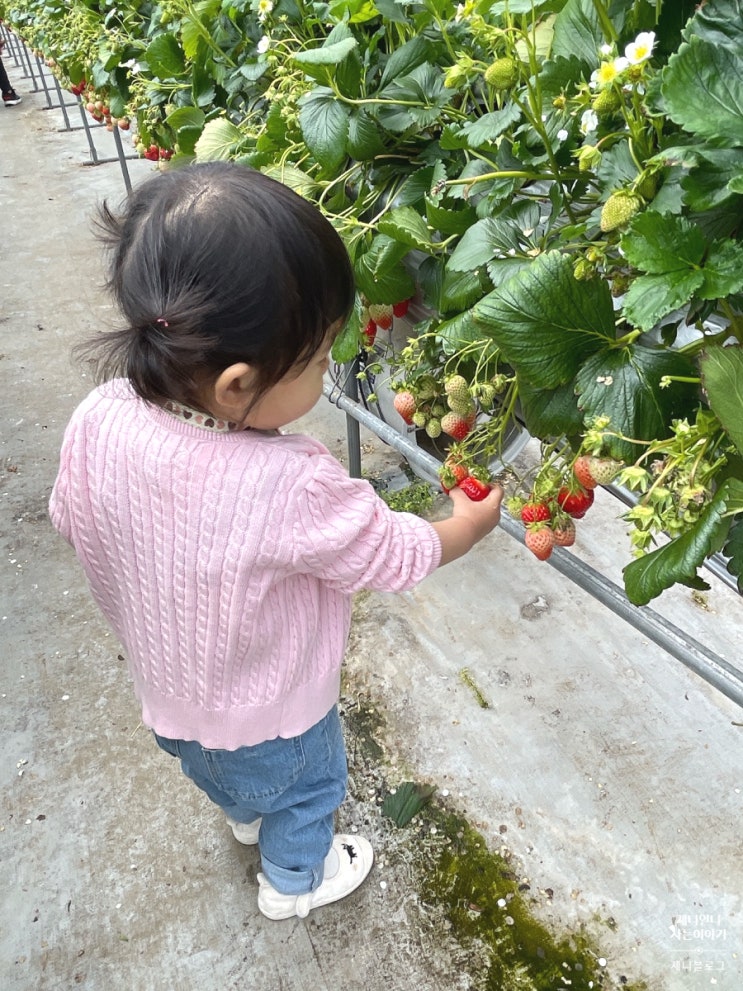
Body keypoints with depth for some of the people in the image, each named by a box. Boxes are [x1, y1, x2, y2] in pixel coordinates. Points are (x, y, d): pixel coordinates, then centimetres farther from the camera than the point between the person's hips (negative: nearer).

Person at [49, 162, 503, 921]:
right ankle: (295, 881, 59)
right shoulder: (292, 487, -42)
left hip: (164, 686, 5)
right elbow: (400, 555, -25)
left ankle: (245, 816, 69)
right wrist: (470, 524, -5)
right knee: (303, 790, 30)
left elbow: (73, 523, -7)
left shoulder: (97, 422, -27)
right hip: (269, 712, -5)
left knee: (218, 773, 37)